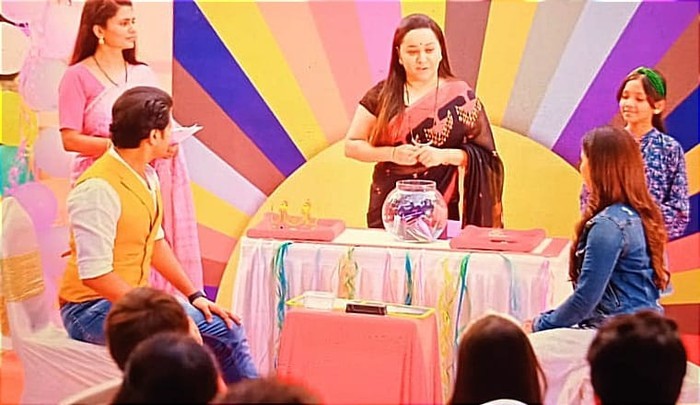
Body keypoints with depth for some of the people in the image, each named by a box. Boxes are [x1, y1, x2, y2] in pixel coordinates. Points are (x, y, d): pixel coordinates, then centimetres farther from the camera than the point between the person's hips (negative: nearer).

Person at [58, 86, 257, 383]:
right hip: (91, 308, -9)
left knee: (226, 331, 8)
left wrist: (193, 295, 9)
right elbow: (95, 274, -26)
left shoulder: (147, 175, 5)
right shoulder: (98, 188, -23)